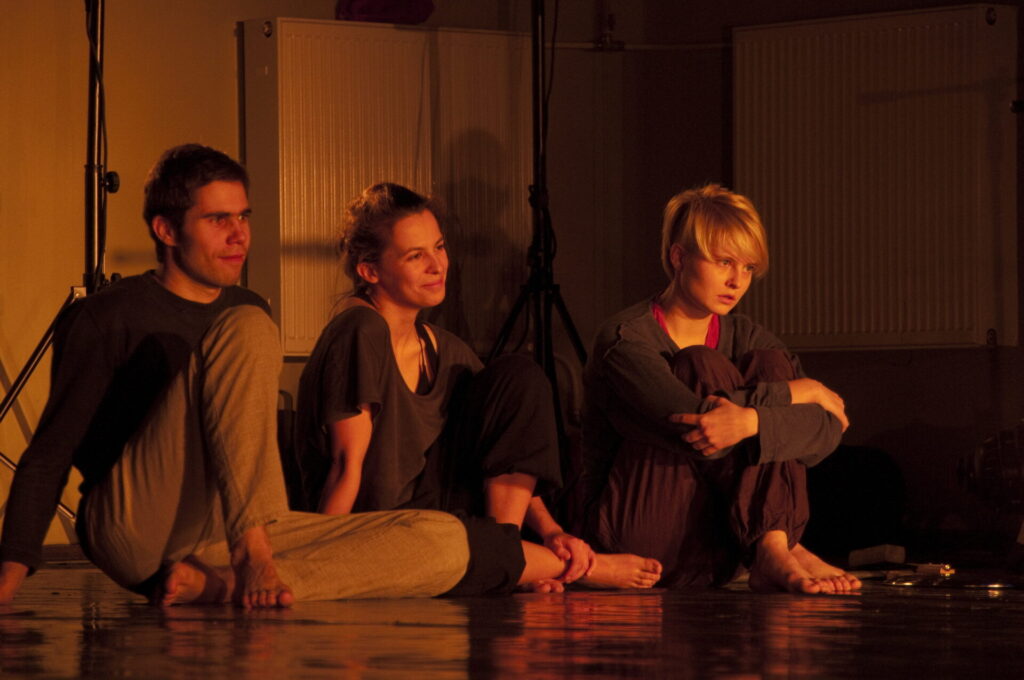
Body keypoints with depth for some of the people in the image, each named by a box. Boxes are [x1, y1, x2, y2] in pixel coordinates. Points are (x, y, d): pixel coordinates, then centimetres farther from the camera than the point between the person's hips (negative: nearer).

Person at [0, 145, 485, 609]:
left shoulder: (250, 312, 19)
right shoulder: (106, 319, 0)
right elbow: (50, 454, -5)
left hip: (230, 535, 7)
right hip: (135, 530, -7)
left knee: (446, 545, -14)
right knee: (246, 330, -23)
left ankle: (221, 584, -26)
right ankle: (250, 560, -30)